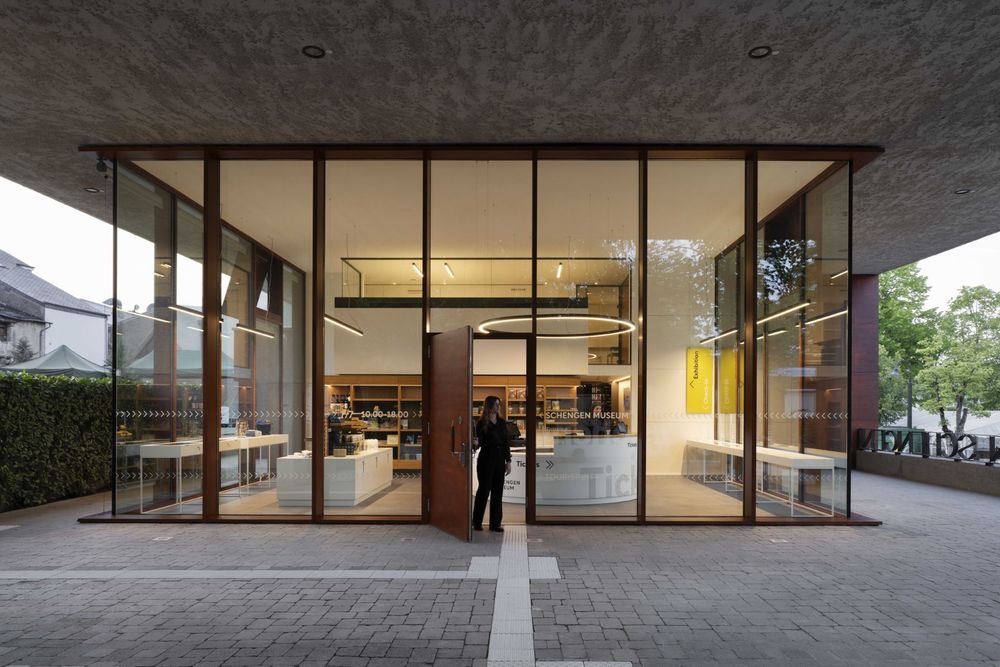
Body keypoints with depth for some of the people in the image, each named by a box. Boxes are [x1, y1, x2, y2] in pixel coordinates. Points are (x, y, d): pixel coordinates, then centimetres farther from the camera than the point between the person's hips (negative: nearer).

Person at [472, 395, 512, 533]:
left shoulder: (502, 422, 8)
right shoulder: (481, 423, -5)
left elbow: (507, 442, 10)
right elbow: (479, 442, -9)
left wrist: (508, 461, 7)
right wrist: (476, 443, -33)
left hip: (499, 460, 5)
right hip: (486, 460, -5)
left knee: (498, 492, 5)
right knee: (484, 490, 1)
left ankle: (495, 523, 12)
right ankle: (477, 522, 14)